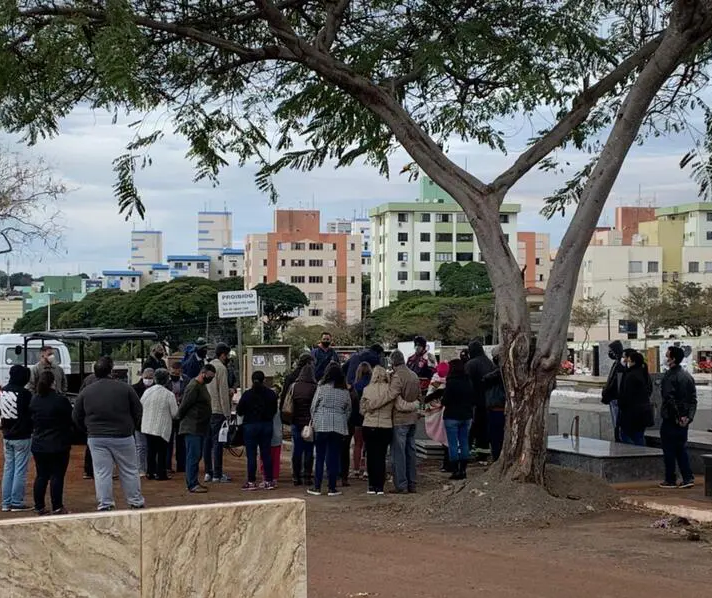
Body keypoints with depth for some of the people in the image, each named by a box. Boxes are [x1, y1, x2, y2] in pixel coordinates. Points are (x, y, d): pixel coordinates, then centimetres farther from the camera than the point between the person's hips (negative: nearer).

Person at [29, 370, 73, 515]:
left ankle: (39, 507, 14)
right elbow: (71, 420, -8)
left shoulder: (34, 400, 1)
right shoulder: (61, 400, -16)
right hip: (58, 445, -5)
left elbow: (32, 421, 11)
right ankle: (57, 507, 0)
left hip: (38, 445, 5)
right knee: (57, 476, -1)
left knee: (41, 476, 11)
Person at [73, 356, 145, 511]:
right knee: (129, 471, 9)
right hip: (123, 437, -1)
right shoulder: (125, 388, -5)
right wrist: (132, 428, 17)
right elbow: (138, 411, 2)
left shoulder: (85, 392, 1)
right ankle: (136, 502, 16)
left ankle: (104, 504, 2)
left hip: (96, 438, 1)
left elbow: (76, 417, 7)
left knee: (102, 473, 4)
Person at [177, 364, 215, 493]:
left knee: (196, 456, 12)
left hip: (200, 428, 10)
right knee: (193, 456, -10)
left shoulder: (202, 386, 17)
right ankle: (192, 485, -10)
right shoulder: (193, 387, -16)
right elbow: (184, 405, -16)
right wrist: (181, 418, -3)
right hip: (192, 428, -10)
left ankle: (193, 482, 17)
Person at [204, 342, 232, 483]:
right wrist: (227, 413, -11)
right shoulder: (221, 368, -12)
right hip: (218, 411, -8)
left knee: (207, 441, 11)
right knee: (218, 442, -5)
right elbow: (223, 392, -14)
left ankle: (208, 472, 16)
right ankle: (217, 474, -4)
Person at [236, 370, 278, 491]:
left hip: (251, 425, -3)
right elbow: (274, 410, 6)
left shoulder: (247, 394, -11)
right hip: (267, 425, 3)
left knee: (251, 454, 1)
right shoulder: (271, 393, -3)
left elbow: (239, 411, -5)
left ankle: (251, 482, 1)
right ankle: (269, 481, 9)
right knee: (266, 453, 8)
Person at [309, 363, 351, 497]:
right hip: (339, 427, 2)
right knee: (334, 457, 5)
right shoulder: (345, 392, 3)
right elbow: (348, 410, 11)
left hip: (321, 426, -2)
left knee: (320, 457, 5)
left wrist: (314, 420, 15)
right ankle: (332, 488, 5)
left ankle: (317, 487, 6)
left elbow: (313, 407, 0)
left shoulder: (322, 388, -5)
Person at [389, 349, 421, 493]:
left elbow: (391, 395, -27)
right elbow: (419, 395, 18)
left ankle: (401, 485, -3)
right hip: (413, 417, 8)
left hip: (399, 418, -8)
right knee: (410, 451, 14)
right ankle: (411, 483, 19)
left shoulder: (397, 376, -16)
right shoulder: (414, 375, 10)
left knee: (398, 452, -3)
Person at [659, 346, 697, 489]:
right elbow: (693, 399, 10)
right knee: (681, 449, 14)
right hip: (684, 421, 7)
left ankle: (670, 480, 6)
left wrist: (677, 416, -15)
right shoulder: (687, 376, 10)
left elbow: (669, 399, -21)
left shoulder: (669, 376, -15)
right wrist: (688, 416, 4)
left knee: (669, 450, 2)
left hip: (670, 420, -7)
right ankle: (688, 478, 9)